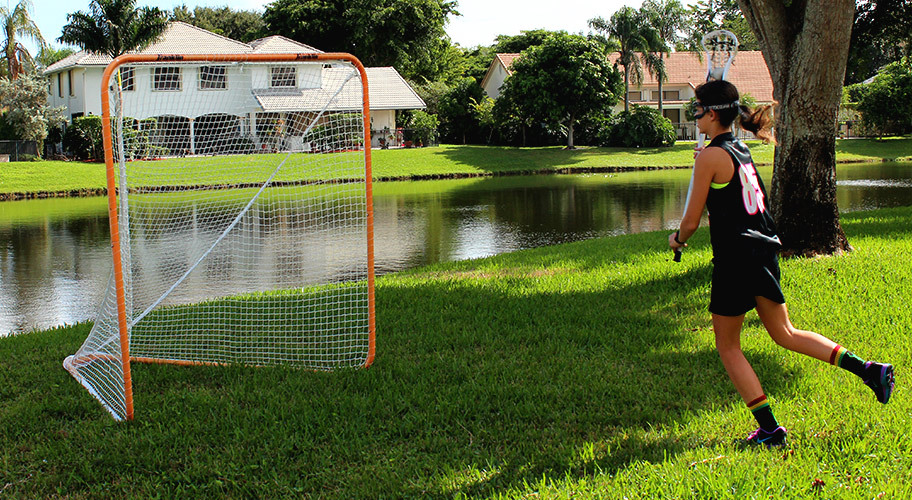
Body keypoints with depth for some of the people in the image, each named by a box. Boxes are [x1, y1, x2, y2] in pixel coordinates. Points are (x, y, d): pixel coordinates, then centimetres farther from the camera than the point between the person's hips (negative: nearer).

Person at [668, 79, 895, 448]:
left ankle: (769, 429, 6)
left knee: (727, 345, 6)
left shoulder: (710, 156, -13)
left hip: (736, 258, -8)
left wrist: (677, 239, 9)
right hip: (765, 250, 8)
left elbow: (691, 221, -9)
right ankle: (866, 368, 12)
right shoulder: (741, 149, 12)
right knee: (785, 334, 20)